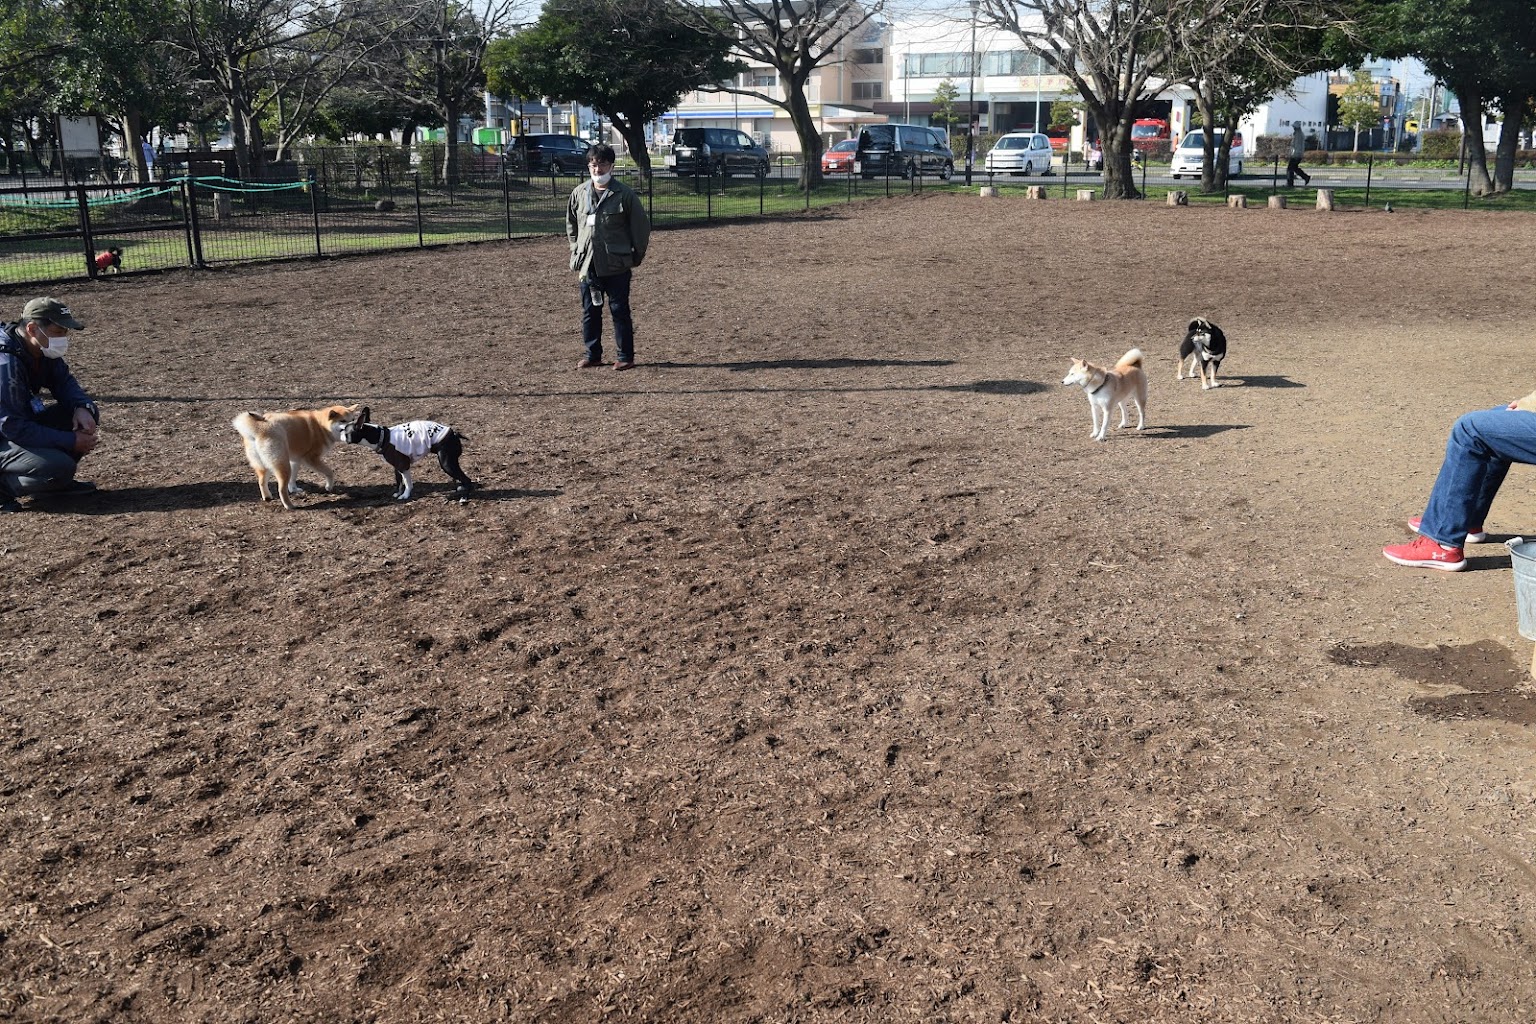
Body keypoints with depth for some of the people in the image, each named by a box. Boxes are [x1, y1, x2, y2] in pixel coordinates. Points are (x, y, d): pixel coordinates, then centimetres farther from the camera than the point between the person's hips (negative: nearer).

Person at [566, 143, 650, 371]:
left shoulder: (624, 194, -6)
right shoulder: (579, 193, 7)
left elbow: (641, 226, 0)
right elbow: (571, 225, 20)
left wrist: (636, 256, 2)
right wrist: (576, 252, 13)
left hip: (616, 265, -4)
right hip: (587, 265, 4)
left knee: (619, 310, 1)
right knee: (590, 311, 10)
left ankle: (625, 356, 9)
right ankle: (592, 354, 21)